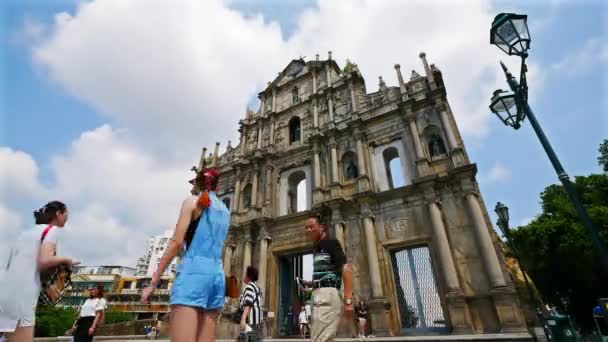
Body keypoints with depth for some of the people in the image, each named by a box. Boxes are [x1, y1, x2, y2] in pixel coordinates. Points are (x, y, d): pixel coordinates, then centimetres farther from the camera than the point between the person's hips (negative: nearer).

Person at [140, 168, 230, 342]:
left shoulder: (193, 201, 3)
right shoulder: (225, 211, 20)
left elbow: (177, 242, -5)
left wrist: (153, 282, -2)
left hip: (194, 271, -6)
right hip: (217, 275, 7)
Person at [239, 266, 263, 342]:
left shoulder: (249, 286, -9)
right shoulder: (256, 287, 20)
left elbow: (248, 304, -19)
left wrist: (243, 319, -24)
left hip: (250, 319, -10)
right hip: (256, 321, 10)